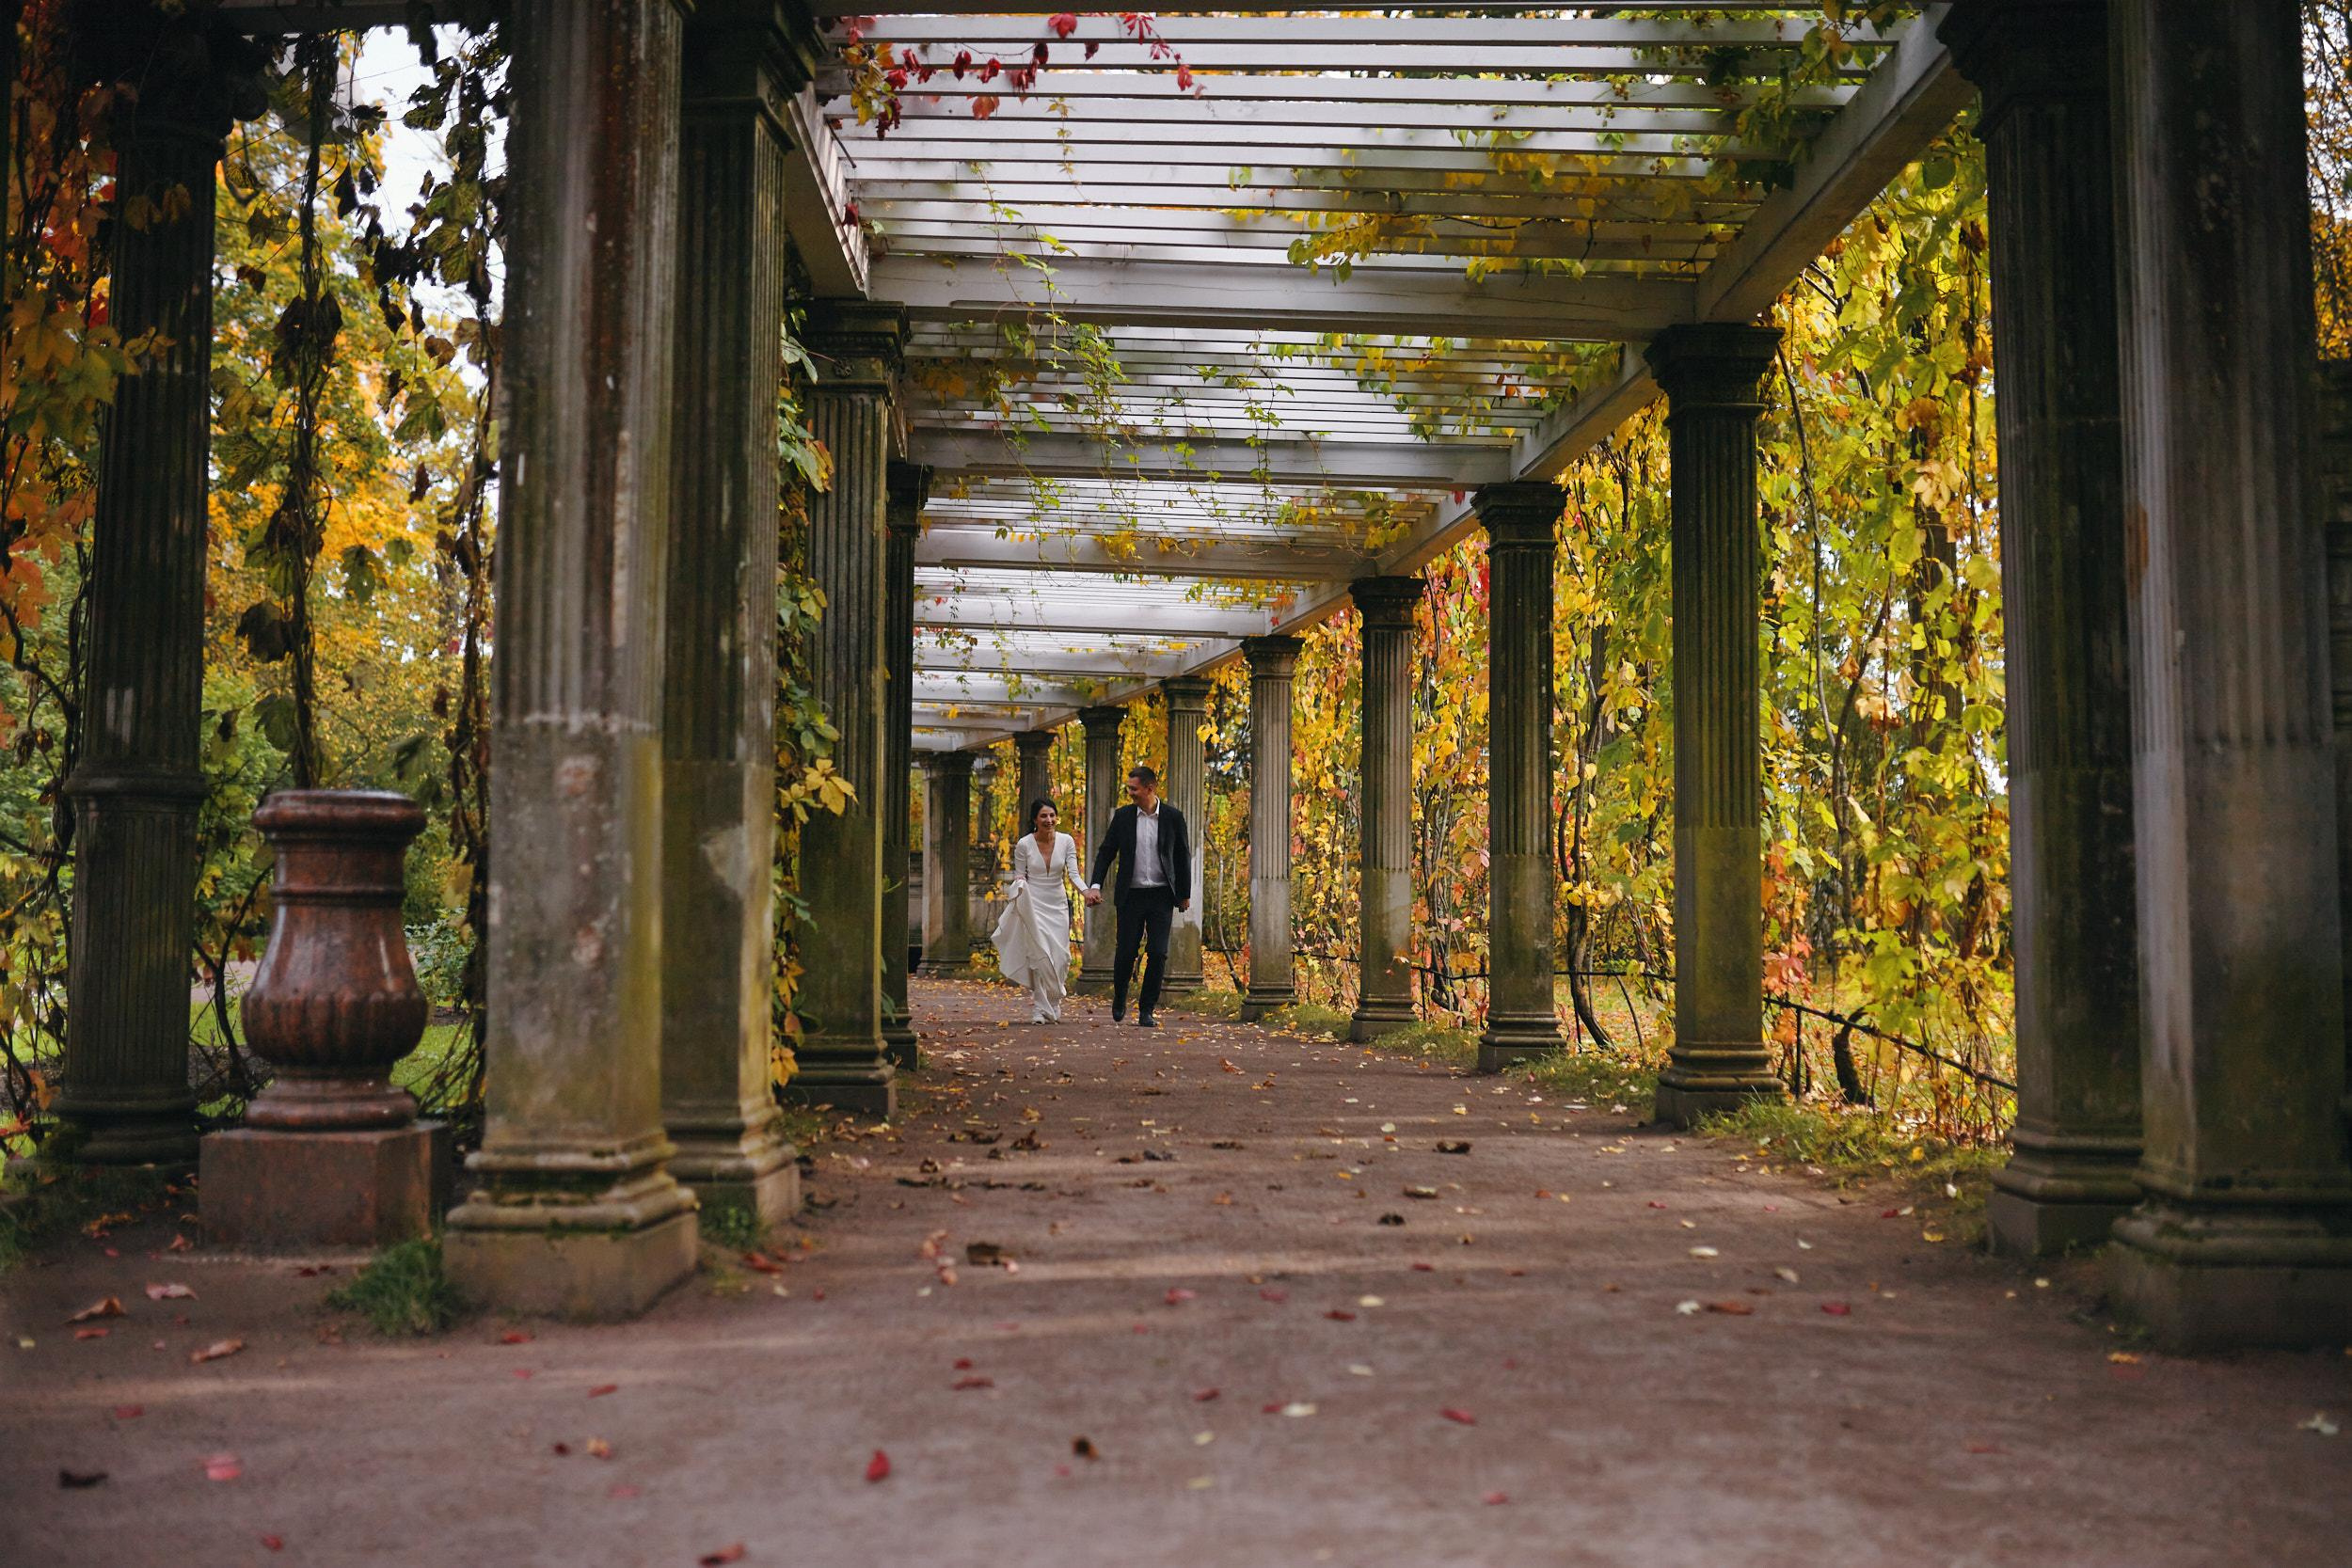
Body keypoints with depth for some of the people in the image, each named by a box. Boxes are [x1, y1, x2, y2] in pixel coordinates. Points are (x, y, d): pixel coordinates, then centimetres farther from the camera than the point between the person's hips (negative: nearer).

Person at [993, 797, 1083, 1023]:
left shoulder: (1066, 841, -4)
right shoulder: (1024, 845, -8)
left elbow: (1073, 874, -10)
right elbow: (1019, 876, 4)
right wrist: (1019, 883, -18)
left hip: (1058, 905, 2)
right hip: (1034, 905, -2)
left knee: (1059, 956, 2)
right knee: (1039, 955, -13)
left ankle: (1053, 1004, 24)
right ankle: (1038, 1009, -6)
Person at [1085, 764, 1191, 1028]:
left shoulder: (1173, 817, -1)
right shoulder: (1123, 816, 1)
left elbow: (1183, 856, 5)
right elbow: (1105, 852, 5)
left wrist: (1185, 894, 6)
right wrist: (1095, 885, -6)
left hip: (1161, 896, -1)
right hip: (1131, 895, 1)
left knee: (1157, 953, -7)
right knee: (1126, 952, 2)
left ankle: (1146, 1011, 4)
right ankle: (1119, 999, 28)